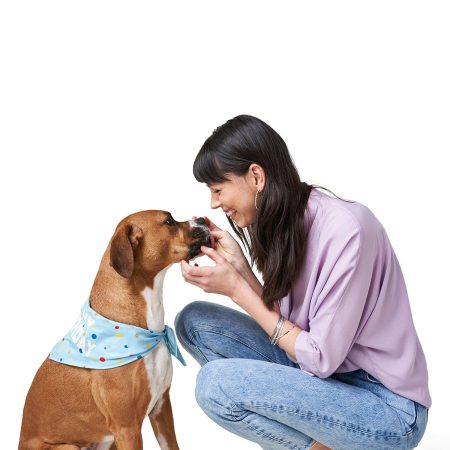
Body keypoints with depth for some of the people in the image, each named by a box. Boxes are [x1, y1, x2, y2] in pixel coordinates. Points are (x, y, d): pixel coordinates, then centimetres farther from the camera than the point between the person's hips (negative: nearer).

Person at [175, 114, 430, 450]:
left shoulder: (343, 230, -25)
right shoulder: (281, 221, 0)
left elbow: (322, 358, -22)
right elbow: (282, 323, 1)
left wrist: (237, 290, -17)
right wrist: (239, 265, -10)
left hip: (387, 405, -8)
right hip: (323, 369, 8)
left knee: (216, 383, -26)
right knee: (194, 320, -2)